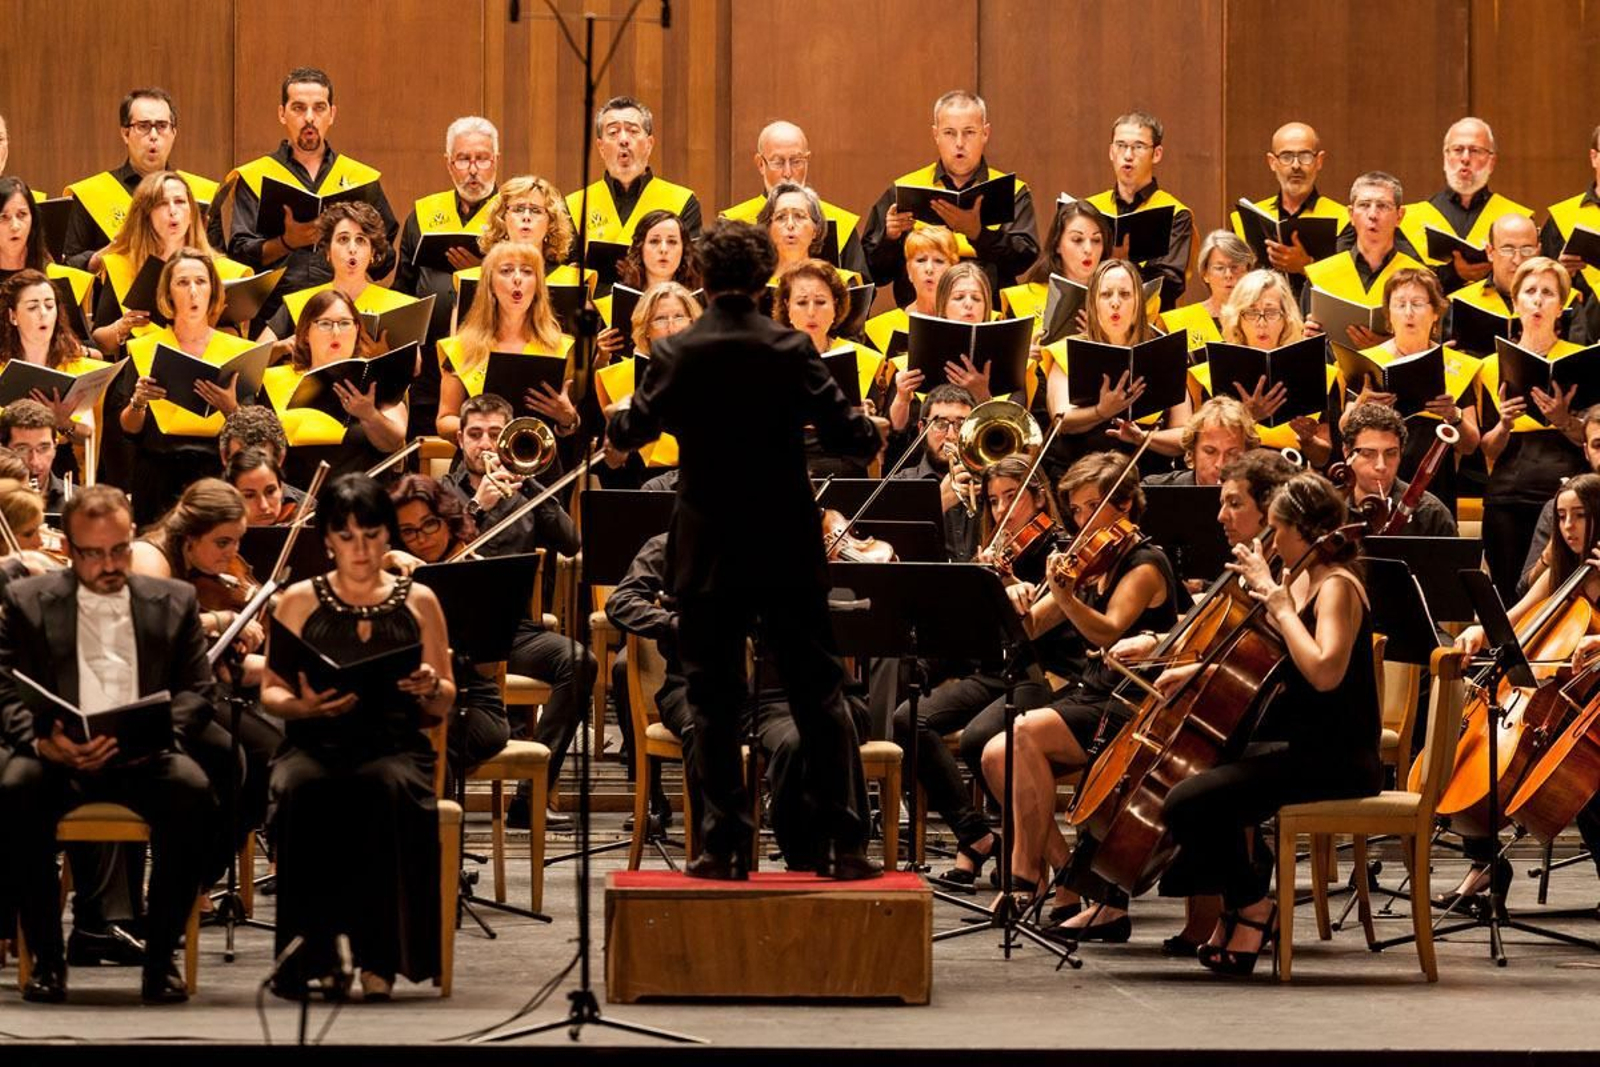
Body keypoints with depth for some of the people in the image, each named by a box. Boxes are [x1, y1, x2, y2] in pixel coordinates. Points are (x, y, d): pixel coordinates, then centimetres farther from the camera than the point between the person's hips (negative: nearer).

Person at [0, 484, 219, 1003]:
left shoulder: (174, 602, 14)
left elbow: (196, 691, 8)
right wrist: (42, 741, -18)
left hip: (143, 756, 0)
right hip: (59, 756, 0)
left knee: (192, 791, -33)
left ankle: (160, 956, -20)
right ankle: (47, 956, -21)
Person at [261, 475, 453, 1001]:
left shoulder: (418, 602, 13)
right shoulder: (300, 601, 12)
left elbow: (444, 705, 15)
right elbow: (270, 691, 9)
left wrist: (430, 688, -9)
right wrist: (302, 704, -14)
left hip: (395, 745, 0)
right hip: (315, 744, 0)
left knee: (390, 787, -37)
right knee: (301, 791, -36)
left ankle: (378, 957, -29)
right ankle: (317, 953, -27)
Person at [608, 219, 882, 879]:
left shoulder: (674, 355, -6)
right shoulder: (790, 351, -8)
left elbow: (628, 434, 8)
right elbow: (848, 436, -8)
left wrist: (619, 415, 31)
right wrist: (873, 432, 14)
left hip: (707, 553, 0)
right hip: (788, 552, 0)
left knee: (714, 705, 7)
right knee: (818, 697, 7)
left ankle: (725, 845, 5)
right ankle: (842, 842, 3)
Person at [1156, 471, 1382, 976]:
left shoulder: (1337, 586, -15)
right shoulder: (1302, 579, 14)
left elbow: (1324, 671, -33)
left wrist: (1279, 603, -24)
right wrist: (1196, 669, 13)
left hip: (1335, 758, -11)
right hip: (1298, 744, 11)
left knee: (1190, 801, -22)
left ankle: (1252, 910, -4)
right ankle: (1231, 913, 21)